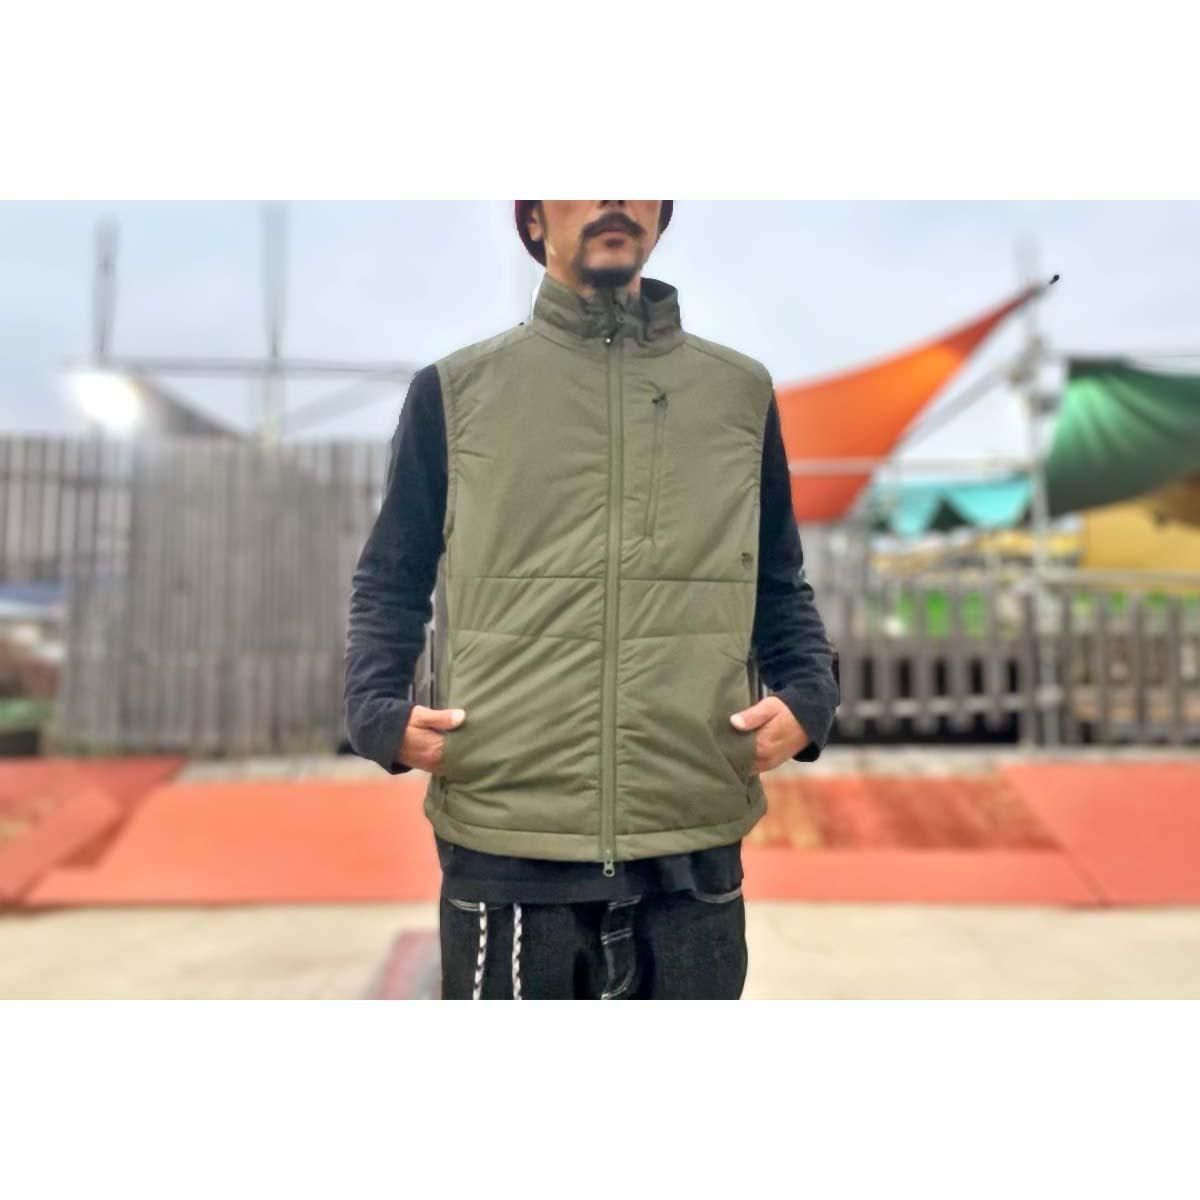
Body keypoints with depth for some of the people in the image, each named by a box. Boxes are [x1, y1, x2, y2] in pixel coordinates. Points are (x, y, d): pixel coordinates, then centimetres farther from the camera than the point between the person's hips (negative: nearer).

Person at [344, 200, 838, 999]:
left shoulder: (741, 391, 10)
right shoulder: (455, 389, 5)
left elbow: (779, 586, 14)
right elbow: (391, 583, 9)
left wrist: (807, 697, -3)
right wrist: (381, 711, -7)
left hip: (692, 850, 2)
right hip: (505, 848, -1)